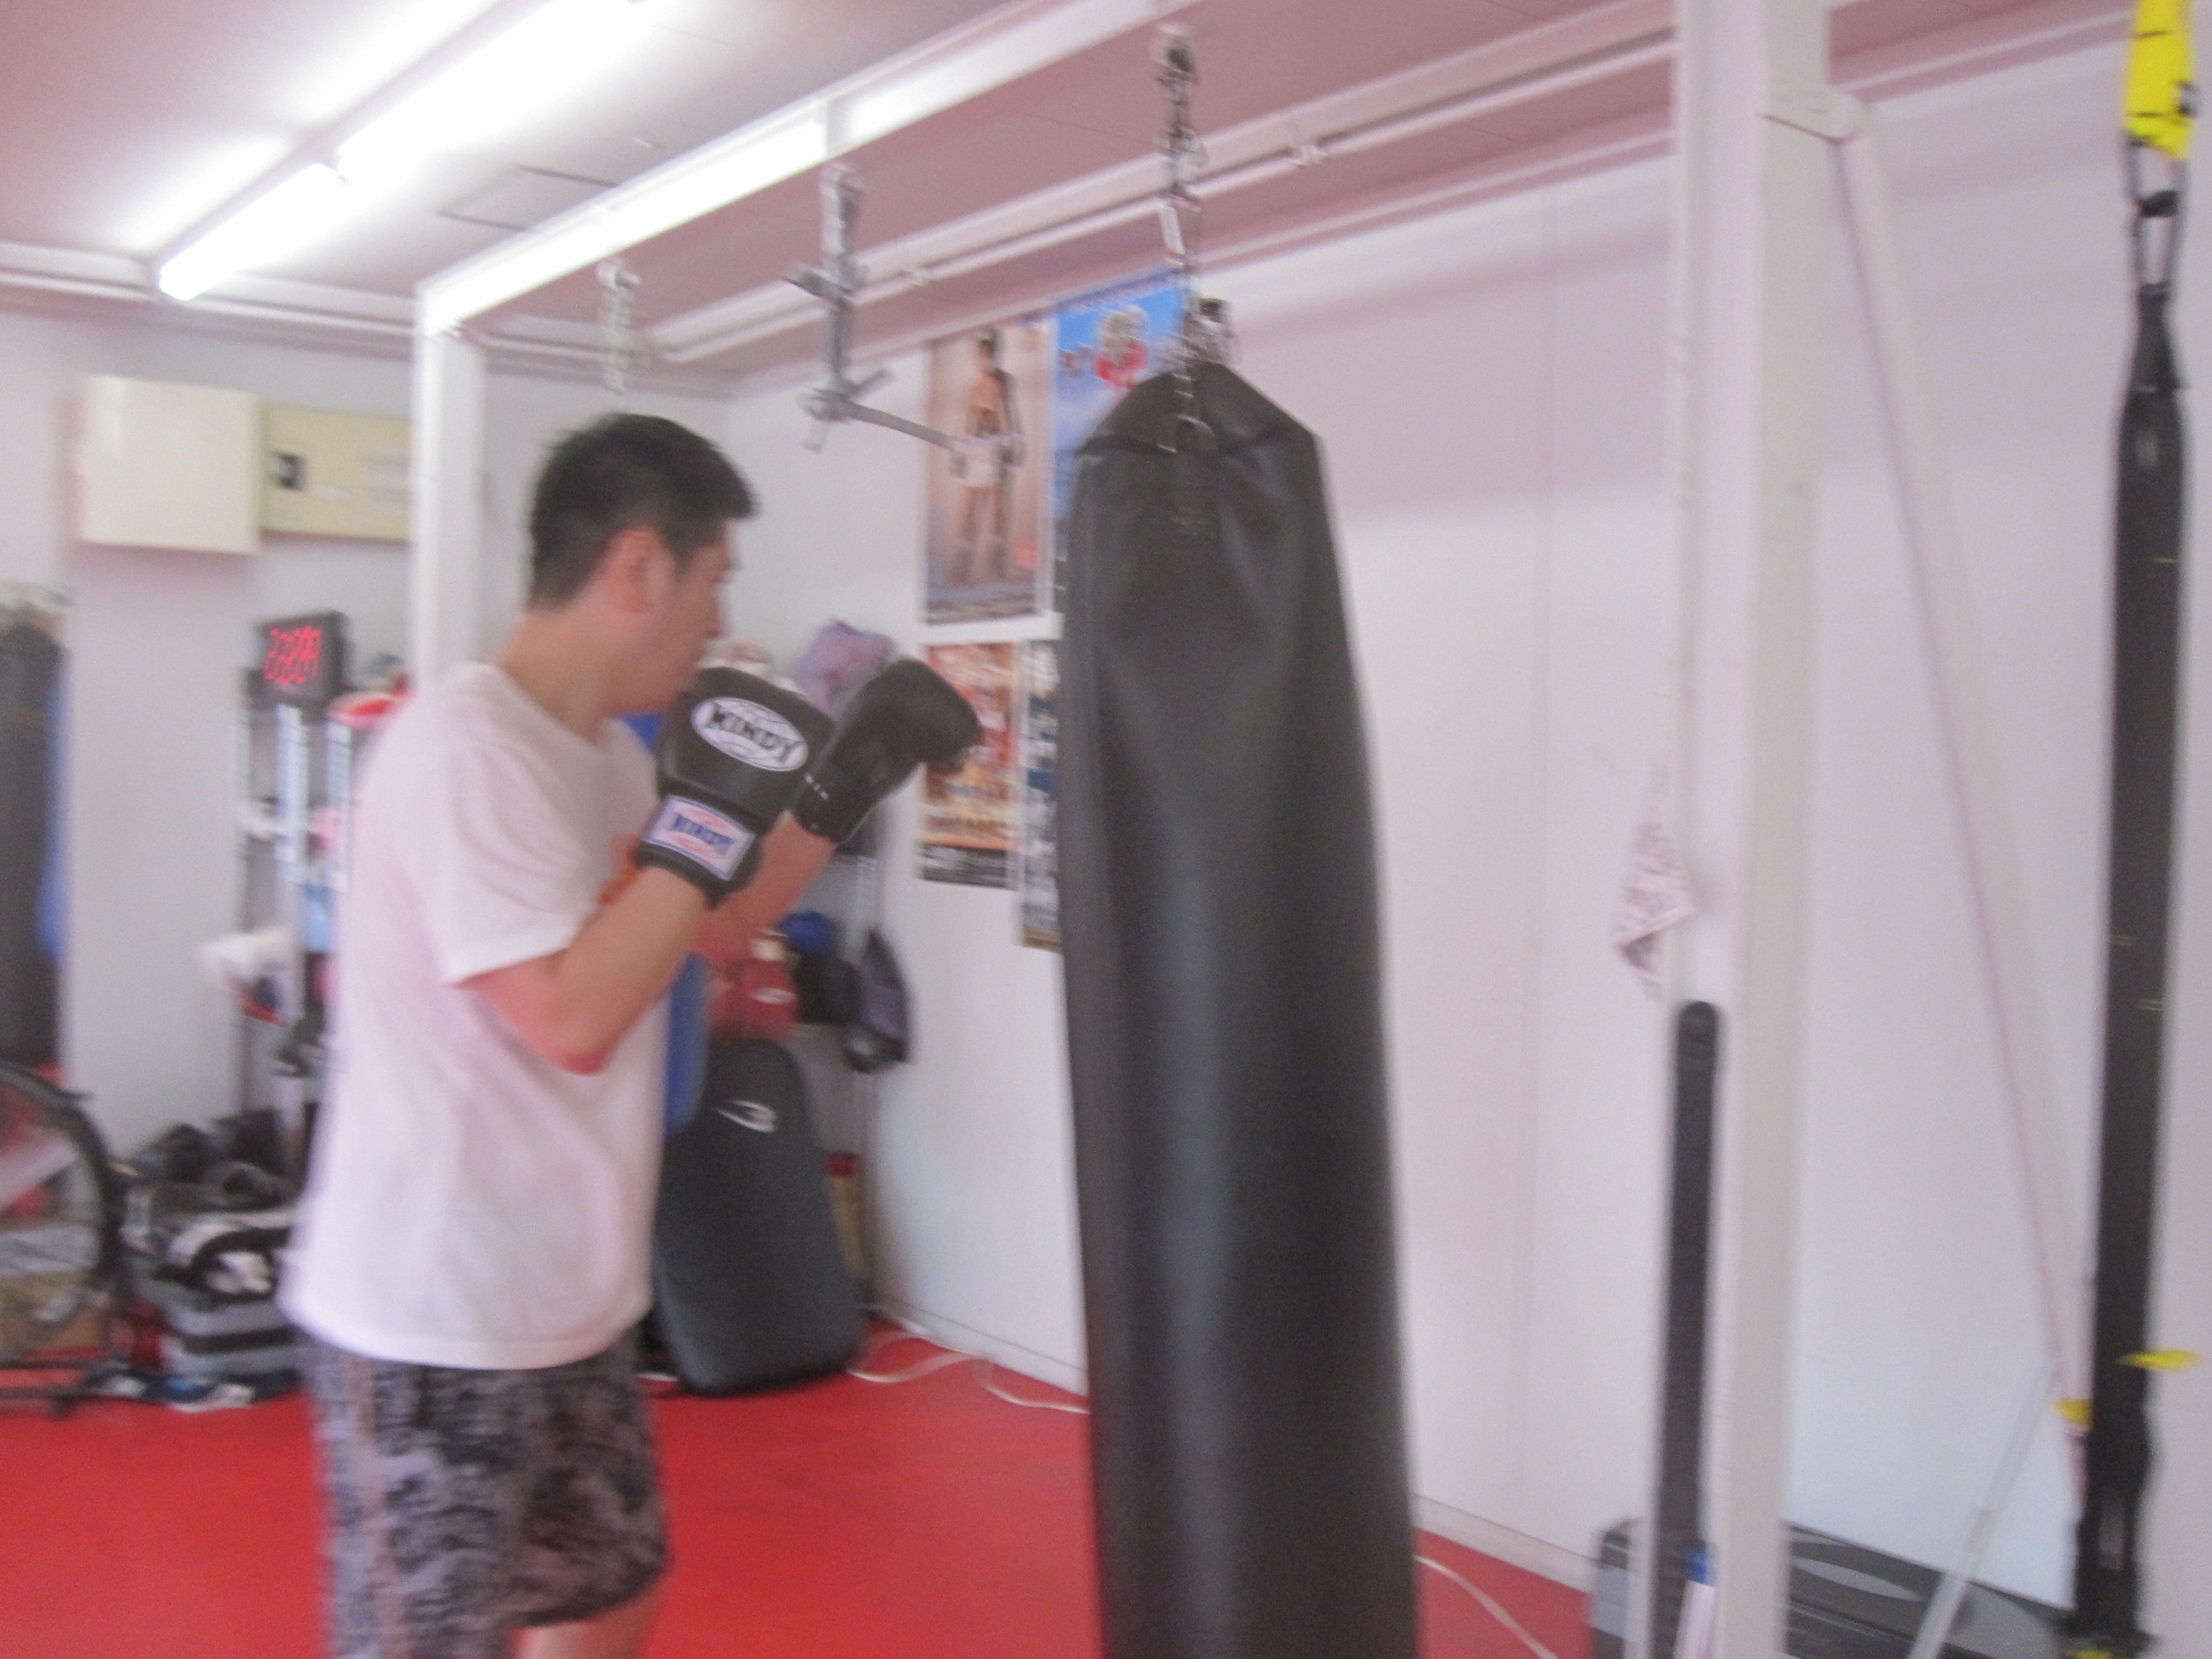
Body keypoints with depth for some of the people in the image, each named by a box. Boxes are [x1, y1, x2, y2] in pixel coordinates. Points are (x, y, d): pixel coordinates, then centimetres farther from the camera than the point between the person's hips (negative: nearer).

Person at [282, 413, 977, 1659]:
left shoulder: (606, 752, 6)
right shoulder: (466, 748, -22)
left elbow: (719, 929, 18)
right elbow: (575, 1020, -28)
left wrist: (846, 788, 7)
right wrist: (713, 817, -23)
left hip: (566, 1309, 9)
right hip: (434, 1326, -9)